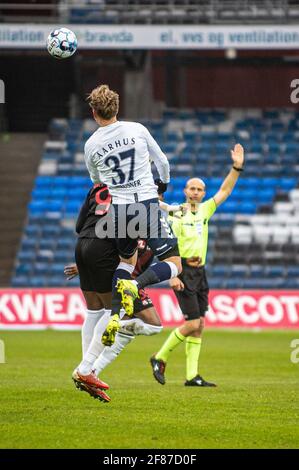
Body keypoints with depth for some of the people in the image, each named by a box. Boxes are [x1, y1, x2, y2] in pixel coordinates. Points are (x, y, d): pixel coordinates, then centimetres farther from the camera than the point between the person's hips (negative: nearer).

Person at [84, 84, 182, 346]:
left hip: (117, 211, 3)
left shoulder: (91, 145, 1)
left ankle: (114, 315, 8)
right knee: (174, 264, 4)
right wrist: (163, 183, 30)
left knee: (127, 260, 26)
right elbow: (162, 162, 8)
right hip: (147, 206, -3)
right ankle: (135, 285, -23)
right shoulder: (137, 130, -3)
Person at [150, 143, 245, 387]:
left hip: (199, 271, 7)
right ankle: (160, 358, 4)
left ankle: (192, 375, 3)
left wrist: (237, 167, -1)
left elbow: (225, 190, 10)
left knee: (199, 325, 3)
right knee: (193, 323, -11)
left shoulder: (204, 210, 10)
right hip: (183, 272, -7)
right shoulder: (176, 215, -9)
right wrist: (172, 276, -20)